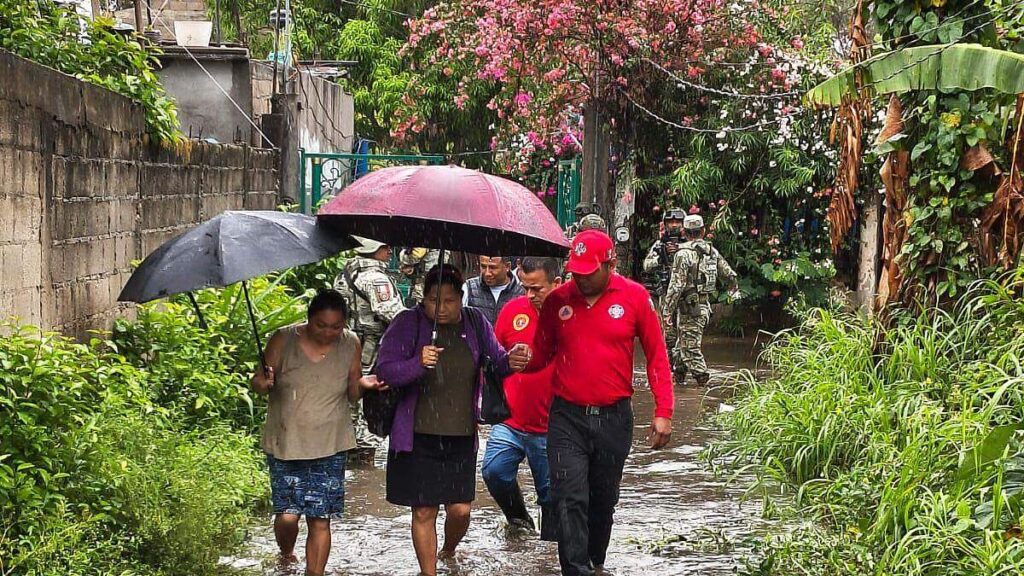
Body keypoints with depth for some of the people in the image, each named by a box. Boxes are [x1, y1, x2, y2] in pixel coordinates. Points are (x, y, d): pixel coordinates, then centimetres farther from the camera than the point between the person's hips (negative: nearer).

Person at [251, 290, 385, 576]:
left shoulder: (350, 344, 0)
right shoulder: (283, 340, -7)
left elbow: (351, 393, 10)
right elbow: (258, 382, -1)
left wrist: (362, 385, -13)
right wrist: (263, 383, -24)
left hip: (330, 446, 1)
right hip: (285, 443, -1)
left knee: (320, 519, 0)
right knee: (287, 515, -4)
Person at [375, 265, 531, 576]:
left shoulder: (474, 322, 3)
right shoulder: (408, 323, -8)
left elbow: (497, 360, 3)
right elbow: (385, 370, -14)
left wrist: (510, 361, -22)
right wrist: (418, 364, -34)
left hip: (461, 436, 3)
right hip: (419, 436, -3)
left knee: (461, 509, 5)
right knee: (424, 511, 3)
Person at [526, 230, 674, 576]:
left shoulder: (635, 297, -4)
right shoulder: (557, 300, -1)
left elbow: (657, 356, 0)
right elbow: (542, 355, 6)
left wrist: (663, 412, -4)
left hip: (614, 417, 1)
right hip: (567, 417, 0)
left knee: (604, 500, 15)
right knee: (570, 499, -9)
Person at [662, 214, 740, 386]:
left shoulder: (684, 254, -14)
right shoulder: (712, 251, 6)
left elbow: (676, 286, -18)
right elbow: (729, 274, 17)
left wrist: (667, 310, -13)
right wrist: (734, 290, 38)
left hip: (689, 306, -7)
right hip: (705, 305, 7)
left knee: (690, 345, -3)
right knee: (684, 341, 20)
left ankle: (701, 375, -7)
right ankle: (680, 372, 28)